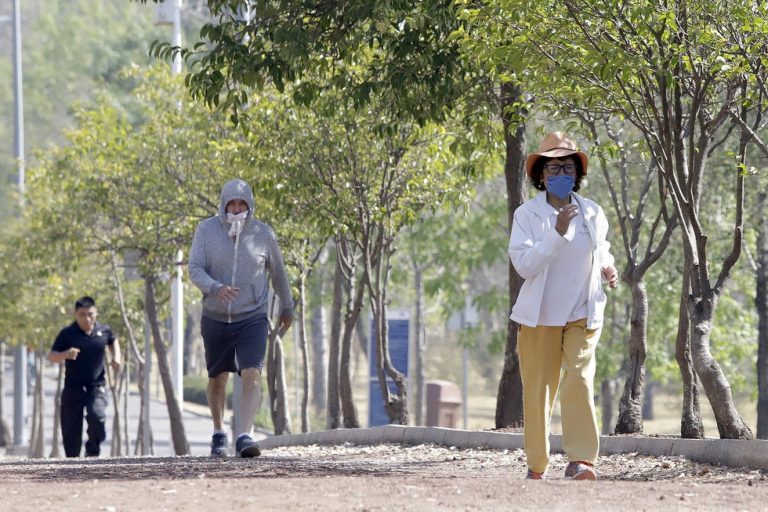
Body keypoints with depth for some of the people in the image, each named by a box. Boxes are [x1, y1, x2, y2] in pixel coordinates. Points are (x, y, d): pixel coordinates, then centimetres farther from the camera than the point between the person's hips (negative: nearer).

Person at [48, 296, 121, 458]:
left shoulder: (104, 330, 2)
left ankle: (92, 452, 0)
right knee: (71, 430, 1)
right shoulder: (67, 333, -6)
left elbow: (113, 341, 25)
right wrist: (65, 354, -25)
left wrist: (116, 356, 7)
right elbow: (51, 356, -4)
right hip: (73, 388, 0)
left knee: (97, 417, -24)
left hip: (96, 386, 0)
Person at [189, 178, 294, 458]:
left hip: (252, 317, -1)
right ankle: (218, 435, 33)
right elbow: (195, 269, -11)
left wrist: (287, 306, 23)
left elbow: (278, 272, 12)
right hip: (215, 318, 1)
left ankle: (244, 438, -26)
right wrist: (216, 288, -31)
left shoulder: (263, 233, -3)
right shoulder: (207, 230, -5)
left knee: (252, 377, -19)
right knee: (217, 380, 14)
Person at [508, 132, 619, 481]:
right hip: (540, 317, -1)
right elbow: (523, 264, -16)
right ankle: (536, 465, 16)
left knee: (580, 381, -15)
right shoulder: (527, 215, -4)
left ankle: (581, 461, -23)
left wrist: (607, 269, 2)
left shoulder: (593, 214, 7)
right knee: (538, 389, 3)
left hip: (583, 315, 2)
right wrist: (558, 231, -26)